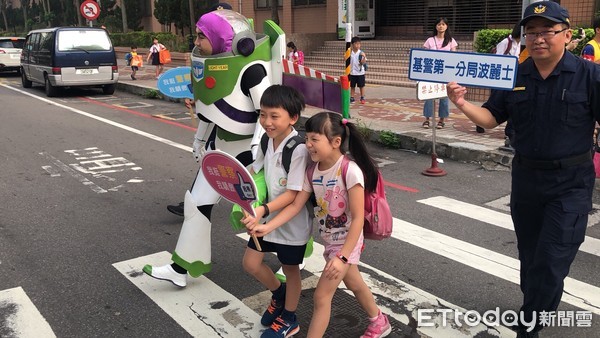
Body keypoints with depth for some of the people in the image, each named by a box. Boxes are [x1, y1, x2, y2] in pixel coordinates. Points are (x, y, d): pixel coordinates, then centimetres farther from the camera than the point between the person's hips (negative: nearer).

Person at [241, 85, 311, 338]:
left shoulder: (298, 149, -26)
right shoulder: (266, 141, -4)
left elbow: (293, 194, -27)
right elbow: (255, 171, 13)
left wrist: (263, 210, -37)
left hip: (293, 221, -6)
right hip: (268, 215, 7)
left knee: (290, 269, 13)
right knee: (251, 263, 11)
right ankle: (279, 294, 41)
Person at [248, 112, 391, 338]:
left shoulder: (350, 171, -27)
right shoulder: (312, 171, -7)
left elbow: (358, 218, -26)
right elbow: (295, 205, -7)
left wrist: (342, 256, -28)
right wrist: (267, 227, -19)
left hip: (347, 242, -7)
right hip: (330, 241, 7)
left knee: (321, 295, -4)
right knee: (353, 283, 26)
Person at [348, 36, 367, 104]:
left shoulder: (361, 53, -7)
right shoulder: (350, 52, -2)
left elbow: (363, 63, -12)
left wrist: (364, 57, -32)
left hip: (360, 73, -2)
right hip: (352, 73, 2)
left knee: (361, 86, 7)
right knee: (352, 86, 11)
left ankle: (362, 98, 16)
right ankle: (352, 98, 21)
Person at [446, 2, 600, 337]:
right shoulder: (514, 77, 0)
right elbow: (491, 118, 2)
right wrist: (462, 104, -16)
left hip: (571, 184, -4)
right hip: (525, 178, 4)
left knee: (550, 263, -5)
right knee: (530, 258, 18)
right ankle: (541, 309, 42)